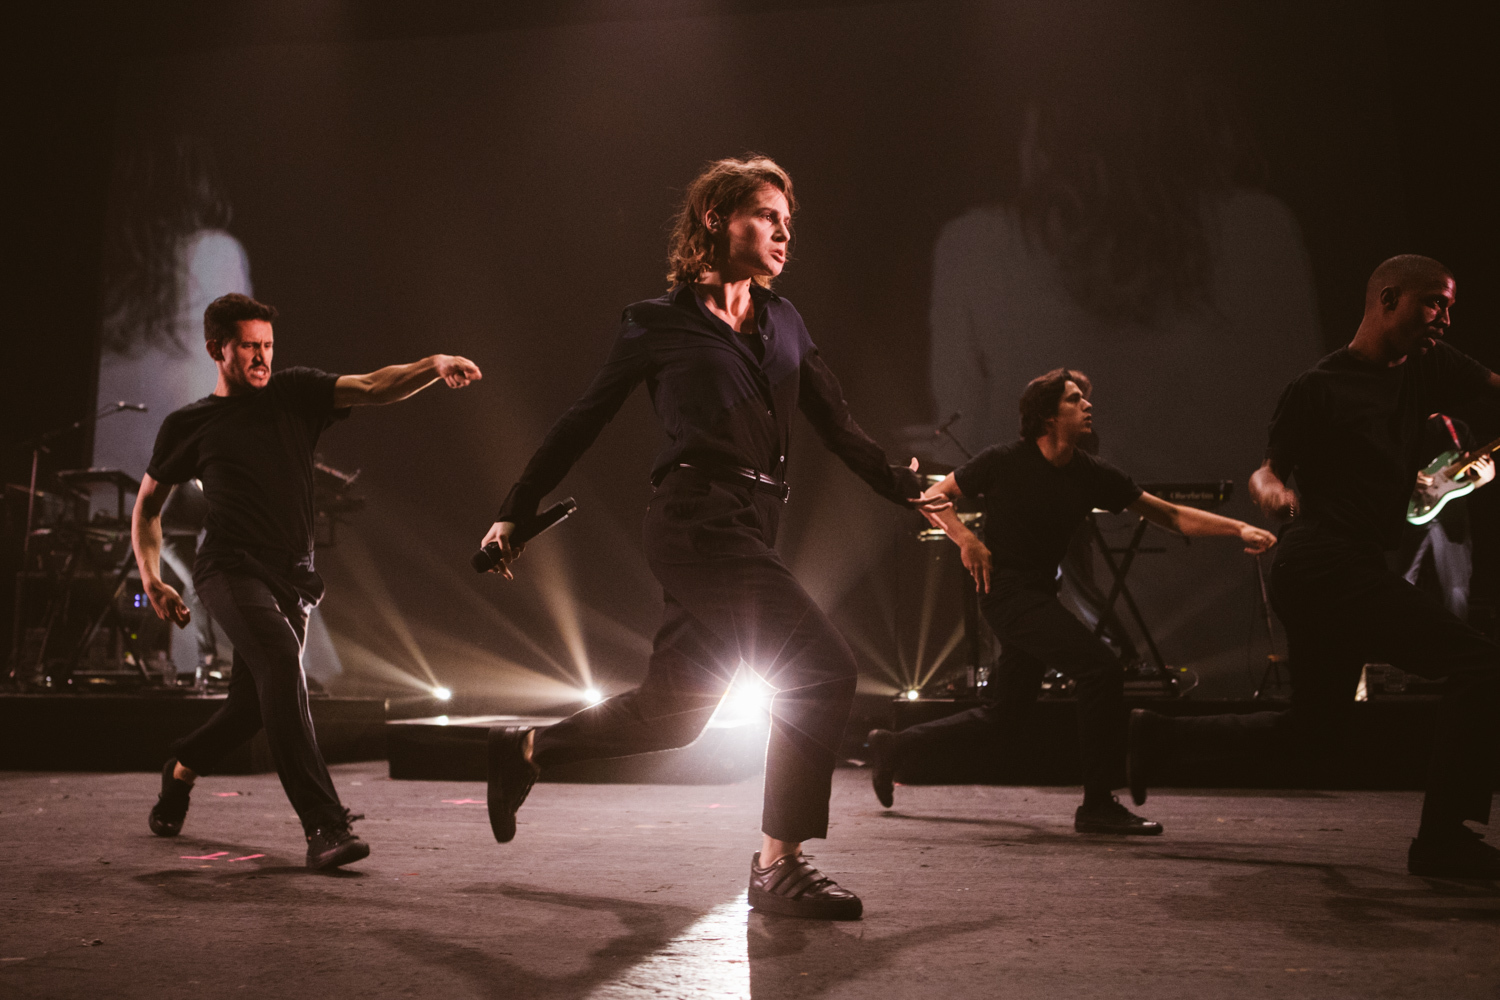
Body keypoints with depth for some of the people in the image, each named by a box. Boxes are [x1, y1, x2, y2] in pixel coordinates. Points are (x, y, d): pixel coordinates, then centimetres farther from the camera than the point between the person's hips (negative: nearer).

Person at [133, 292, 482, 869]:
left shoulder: (295, 393, 12)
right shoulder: (188, 425, 10)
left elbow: (373, 388, -5)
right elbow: (147, 506, 20)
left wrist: (434, 366, -23)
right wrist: (151, 578, 7)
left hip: (292, 577, 3)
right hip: (232, 568, -3)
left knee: (253, 705, 9)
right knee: (281, 660, -29)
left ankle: (179, 772, 43)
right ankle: (323, 826, -33)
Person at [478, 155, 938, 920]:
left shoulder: (784, 324, 19)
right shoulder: (661, 322, 2)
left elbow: (839, 428, 18)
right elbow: (583, 422, 6)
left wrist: (910, 490, 8)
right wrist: (515, 513, 9)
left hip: (750, 531, 7)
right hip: (698, 521, -7)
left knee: (669, 712, 11)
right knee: (824, 670, -17)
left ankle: (526, 749, 33)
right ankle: (777, 868, -7)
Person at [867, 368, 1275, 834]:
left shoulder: (1092, 475, 2)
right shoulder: (1004, 461, -10)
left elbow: (1171, 515, 2)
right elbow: (933, 497, -1)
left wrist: (1239, 528, -9)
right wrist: (966, 539, -17)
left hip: (1040, 596, 7)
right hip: (1007, 590, -7)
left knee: (1003, 715, 12)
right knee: (1102, 668, -19)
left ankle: (894, 745, 27)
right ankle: (1098, 805, -9)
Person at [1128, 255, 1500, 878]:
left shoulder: (1428, 367, 16)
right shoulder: (1319, 387, -4)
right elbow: (1269, 469, -5)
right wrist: (1271, 490, -25)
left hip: (1350, 570, 9)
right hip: (1327, 564, -9)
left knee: (1312, 741, 13)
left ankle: (1161, 735, 22)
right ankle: (1442, 839, -10)